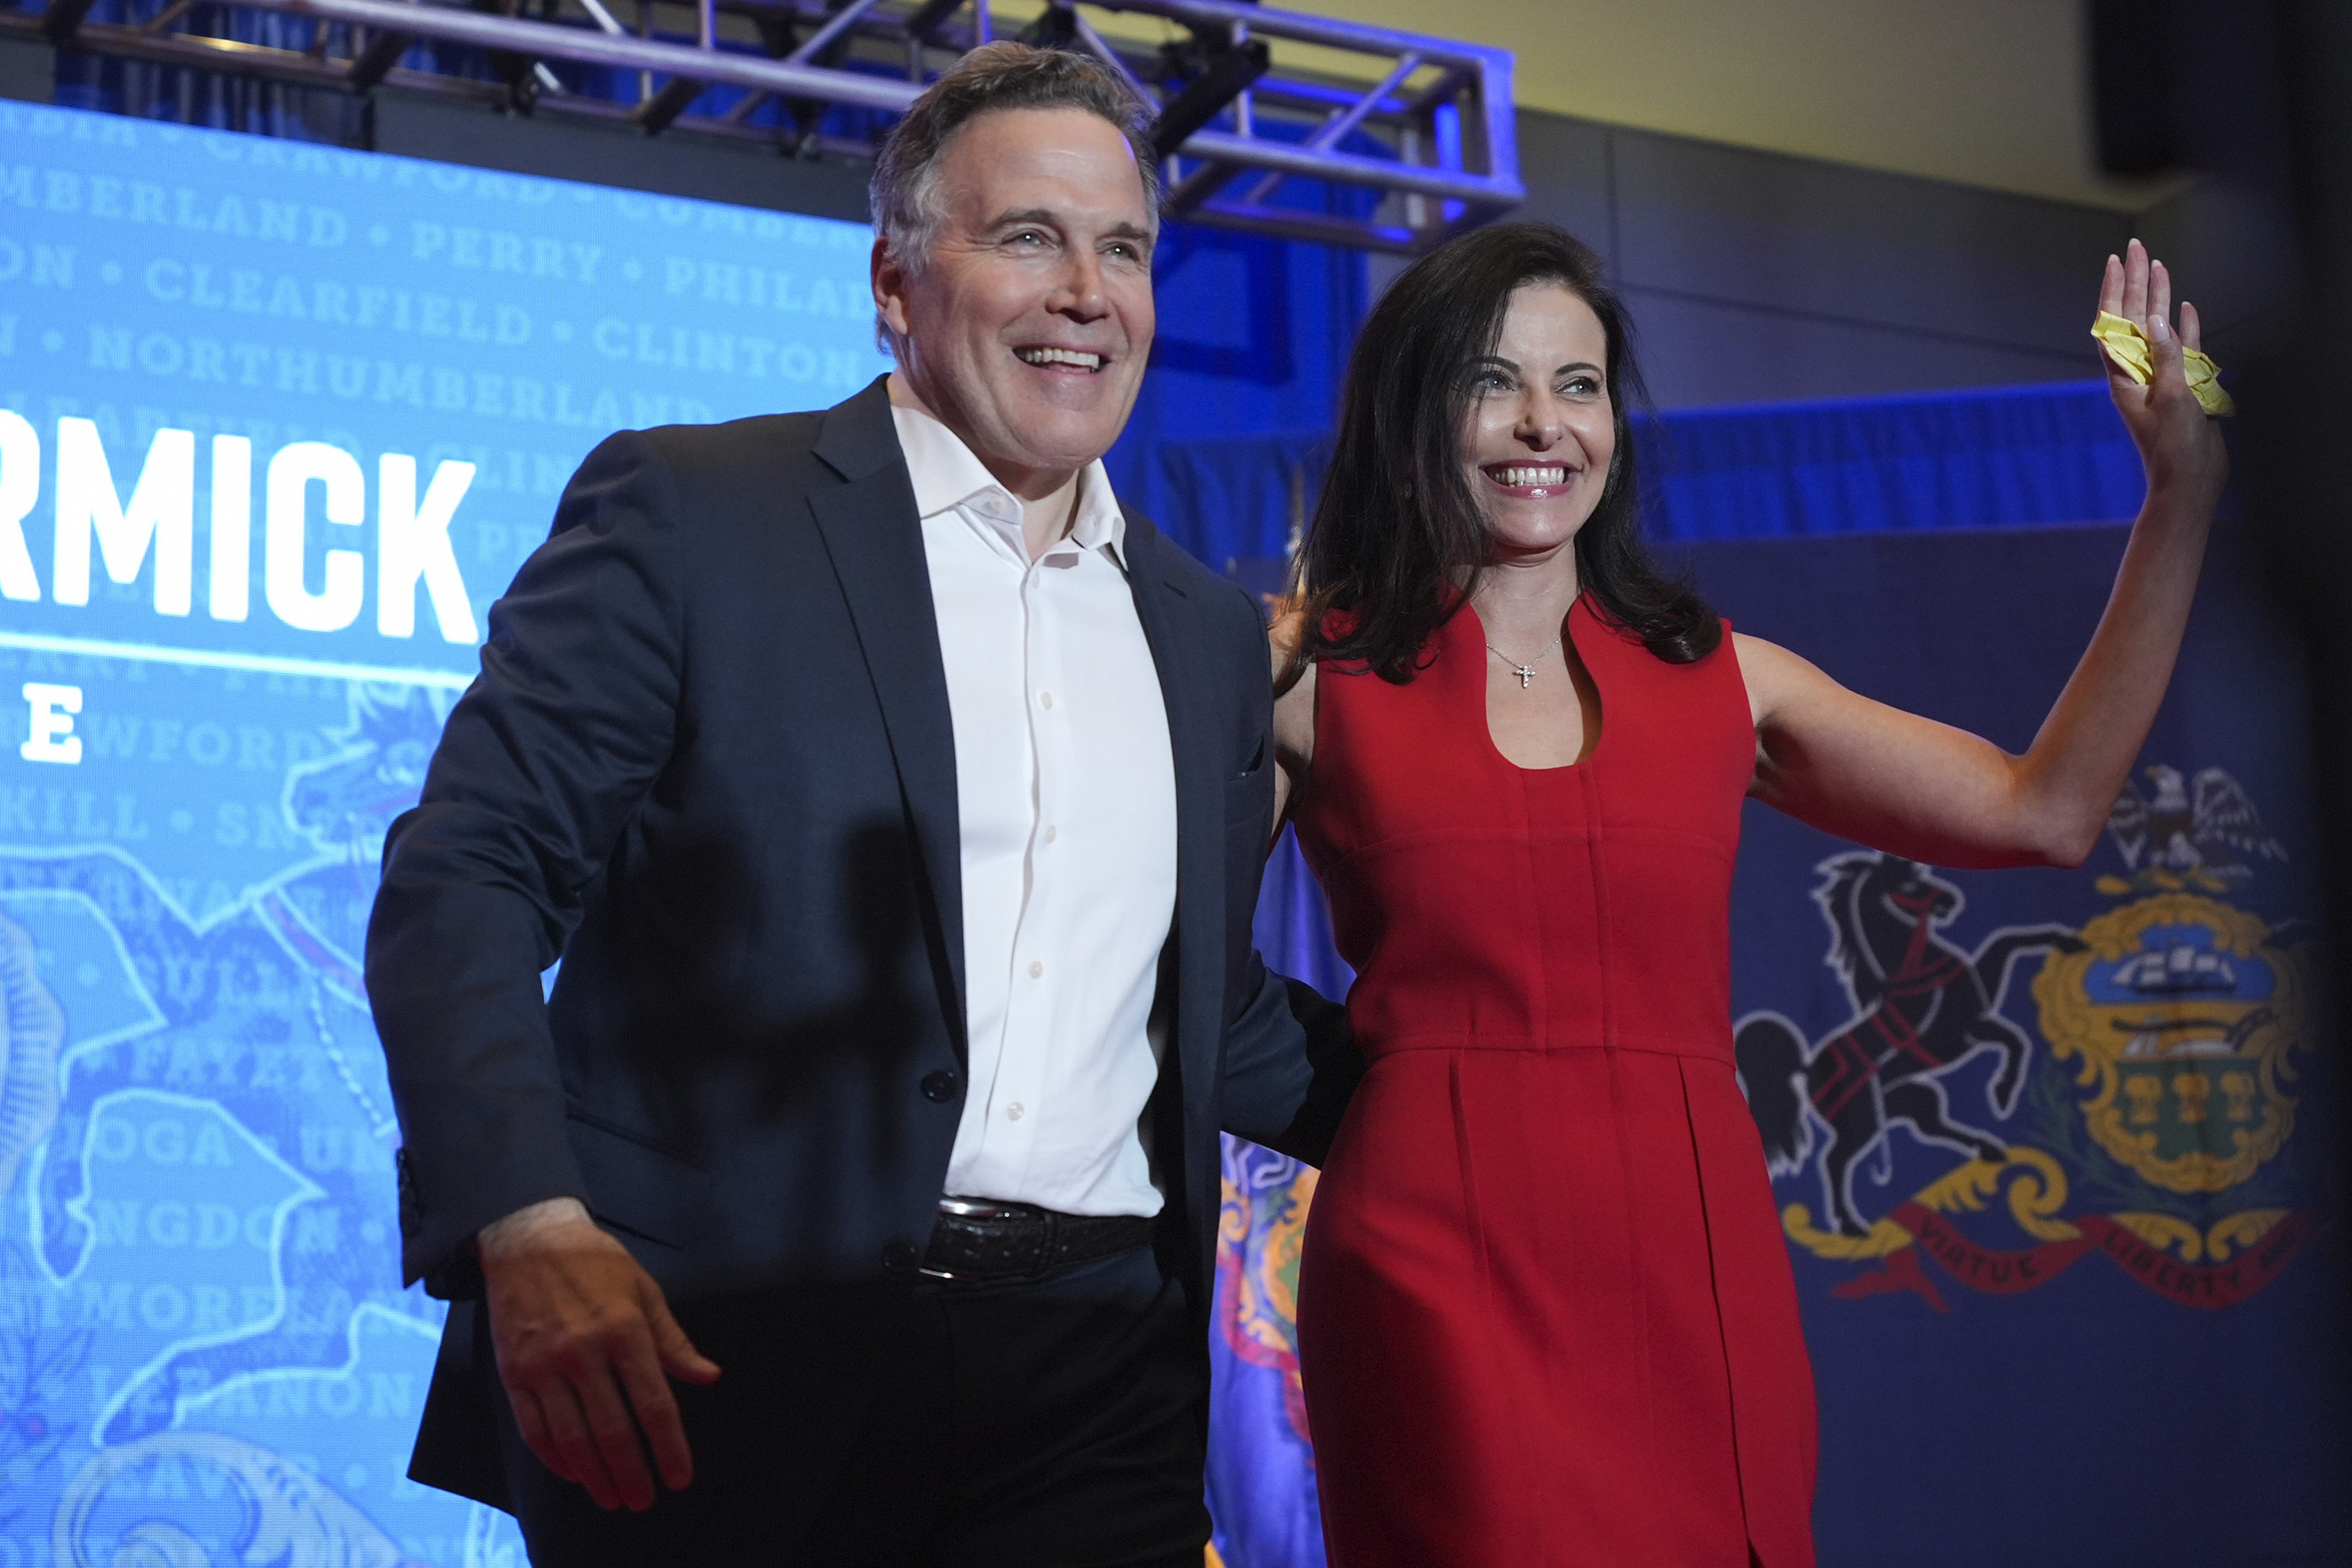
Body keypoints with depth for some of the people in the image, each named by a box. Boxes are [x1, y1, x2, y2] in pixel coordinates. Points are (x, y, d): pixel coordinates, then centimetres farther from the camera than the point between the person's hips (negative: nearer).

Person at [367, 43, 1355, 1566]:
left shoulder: (1211, 632, 17)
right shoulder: (685, 512, 0)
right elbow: (466, 880, -6)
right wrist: (529, 1231, -20)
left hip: (1095, 1385, 4)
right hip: (723, 1362, -4)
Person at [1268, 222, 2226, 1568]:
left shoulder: (1722, 681, 11)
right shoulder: (1313, 677, 4)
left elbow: (2045, 812, 6)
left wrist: (2182, 500, 6)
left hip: (1700, 1268, 3)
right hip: (1441, 1266, -3)